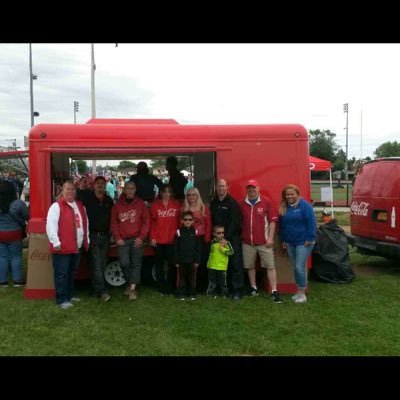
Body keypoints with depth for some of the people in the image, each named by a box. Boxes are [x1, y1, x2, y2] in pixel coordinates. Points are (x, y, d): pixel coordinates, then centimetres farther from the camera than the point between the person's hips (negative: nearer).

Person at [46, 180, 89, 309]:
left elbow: (85, 223, 20)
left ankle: (70, 295, 29)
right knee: (62, 274, -2)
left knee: (71, 272, 17)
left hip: (77, 247, 7)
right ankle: (61, 299, 5)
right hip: (62, 247, -7)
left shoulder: (80, 205, 14)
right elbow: (51, 225, -16)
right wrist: (55, 242, -21)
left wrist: (86, 240, 18)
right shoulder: (56, 206, -9)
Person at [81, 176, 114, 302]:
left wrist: (111, 231, 10)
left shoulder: (109, 200, 10)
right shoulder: (87, 199, -2)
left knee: (102, 264, 7)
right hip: (93, 236, -4)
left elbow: (112, 217, 17)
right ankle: (101, 291, -9)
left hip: (105, 236, 4)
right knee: (96, 264, -8)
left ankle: (97, 289, 18)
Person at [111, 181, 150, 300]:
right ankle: (129, 283, 17)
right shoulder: (118, 205, 8)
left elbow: (146, 221, 1)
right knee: (124, 263, -7)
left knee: (136, 264, -2)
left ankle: (133, 289, 1)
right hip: (123, 240, 1)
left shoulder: (141, 204, 4)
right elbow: (114, 222, 7)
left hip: (137, 239, 0)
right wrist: (117, 238, -3)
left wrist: (141, 237, -7)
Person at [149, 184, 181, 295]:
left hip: (172, 239, 0)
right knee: (159, 263, 8)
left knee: (172, 263, 5)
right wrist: (152, 237, -5)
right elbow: (152, 222, 1)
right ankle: (162, 286, 19)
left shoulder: (176, 204, 4)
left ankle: (170, 286, 18)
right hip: (158, 239, 0)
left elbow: (179, 221, 5)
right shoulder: (155, 204, 2)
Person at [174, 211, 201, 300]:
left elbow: (198, 248, 3)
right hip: (182, 260, -1)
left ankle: (192, 294, 20)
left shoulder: (195, 232, 2)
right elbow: (176, 248, -1)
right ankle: (181, 294, 16)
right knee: (182, 277, 6)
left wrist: (197, 260, -2)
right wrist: (176, 261, -4)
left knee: (192, 277, 9)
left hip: (192, 260, 1)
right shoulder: (179, 232, -2)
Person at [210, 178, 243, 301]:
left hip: (232, 238, -4)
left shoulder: (233, 203, -5)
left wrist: (227, 238, -18)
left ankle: (236, 291, 1)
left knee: (235, 264, -4)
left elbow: (234, 222, -13)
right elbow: (211, 220, 12)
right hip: (218, 238, 4)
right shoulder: (213, 203, 11)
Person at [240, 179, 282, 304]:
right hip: (247, 241, 3)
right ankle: (253, 288, 24)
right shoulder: (242, 204, 5)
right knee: (250, 266, 10)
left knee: (270, 265, -2)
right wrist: (240, 237, 7)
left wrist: (270, 237, -8)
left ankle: (274, 291, 3)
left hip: (264, 241, -3)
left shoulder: (266, 201, -3)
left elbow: (272, 220, -3)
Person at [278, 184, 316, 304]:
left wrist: (309, 239, -16)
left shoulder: (304, 205, -11)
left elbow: (311, 222, -13)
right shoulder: (283, 207, 8)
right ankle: (299, 291, 24)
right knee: (295, 268, 13)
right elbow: (282, 225, 16)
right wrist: (283, 240, 14)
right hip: (290, 243, 6)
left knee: (300, 267, -8)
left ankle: (302, 293, 5)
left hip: (303, 242, -6)